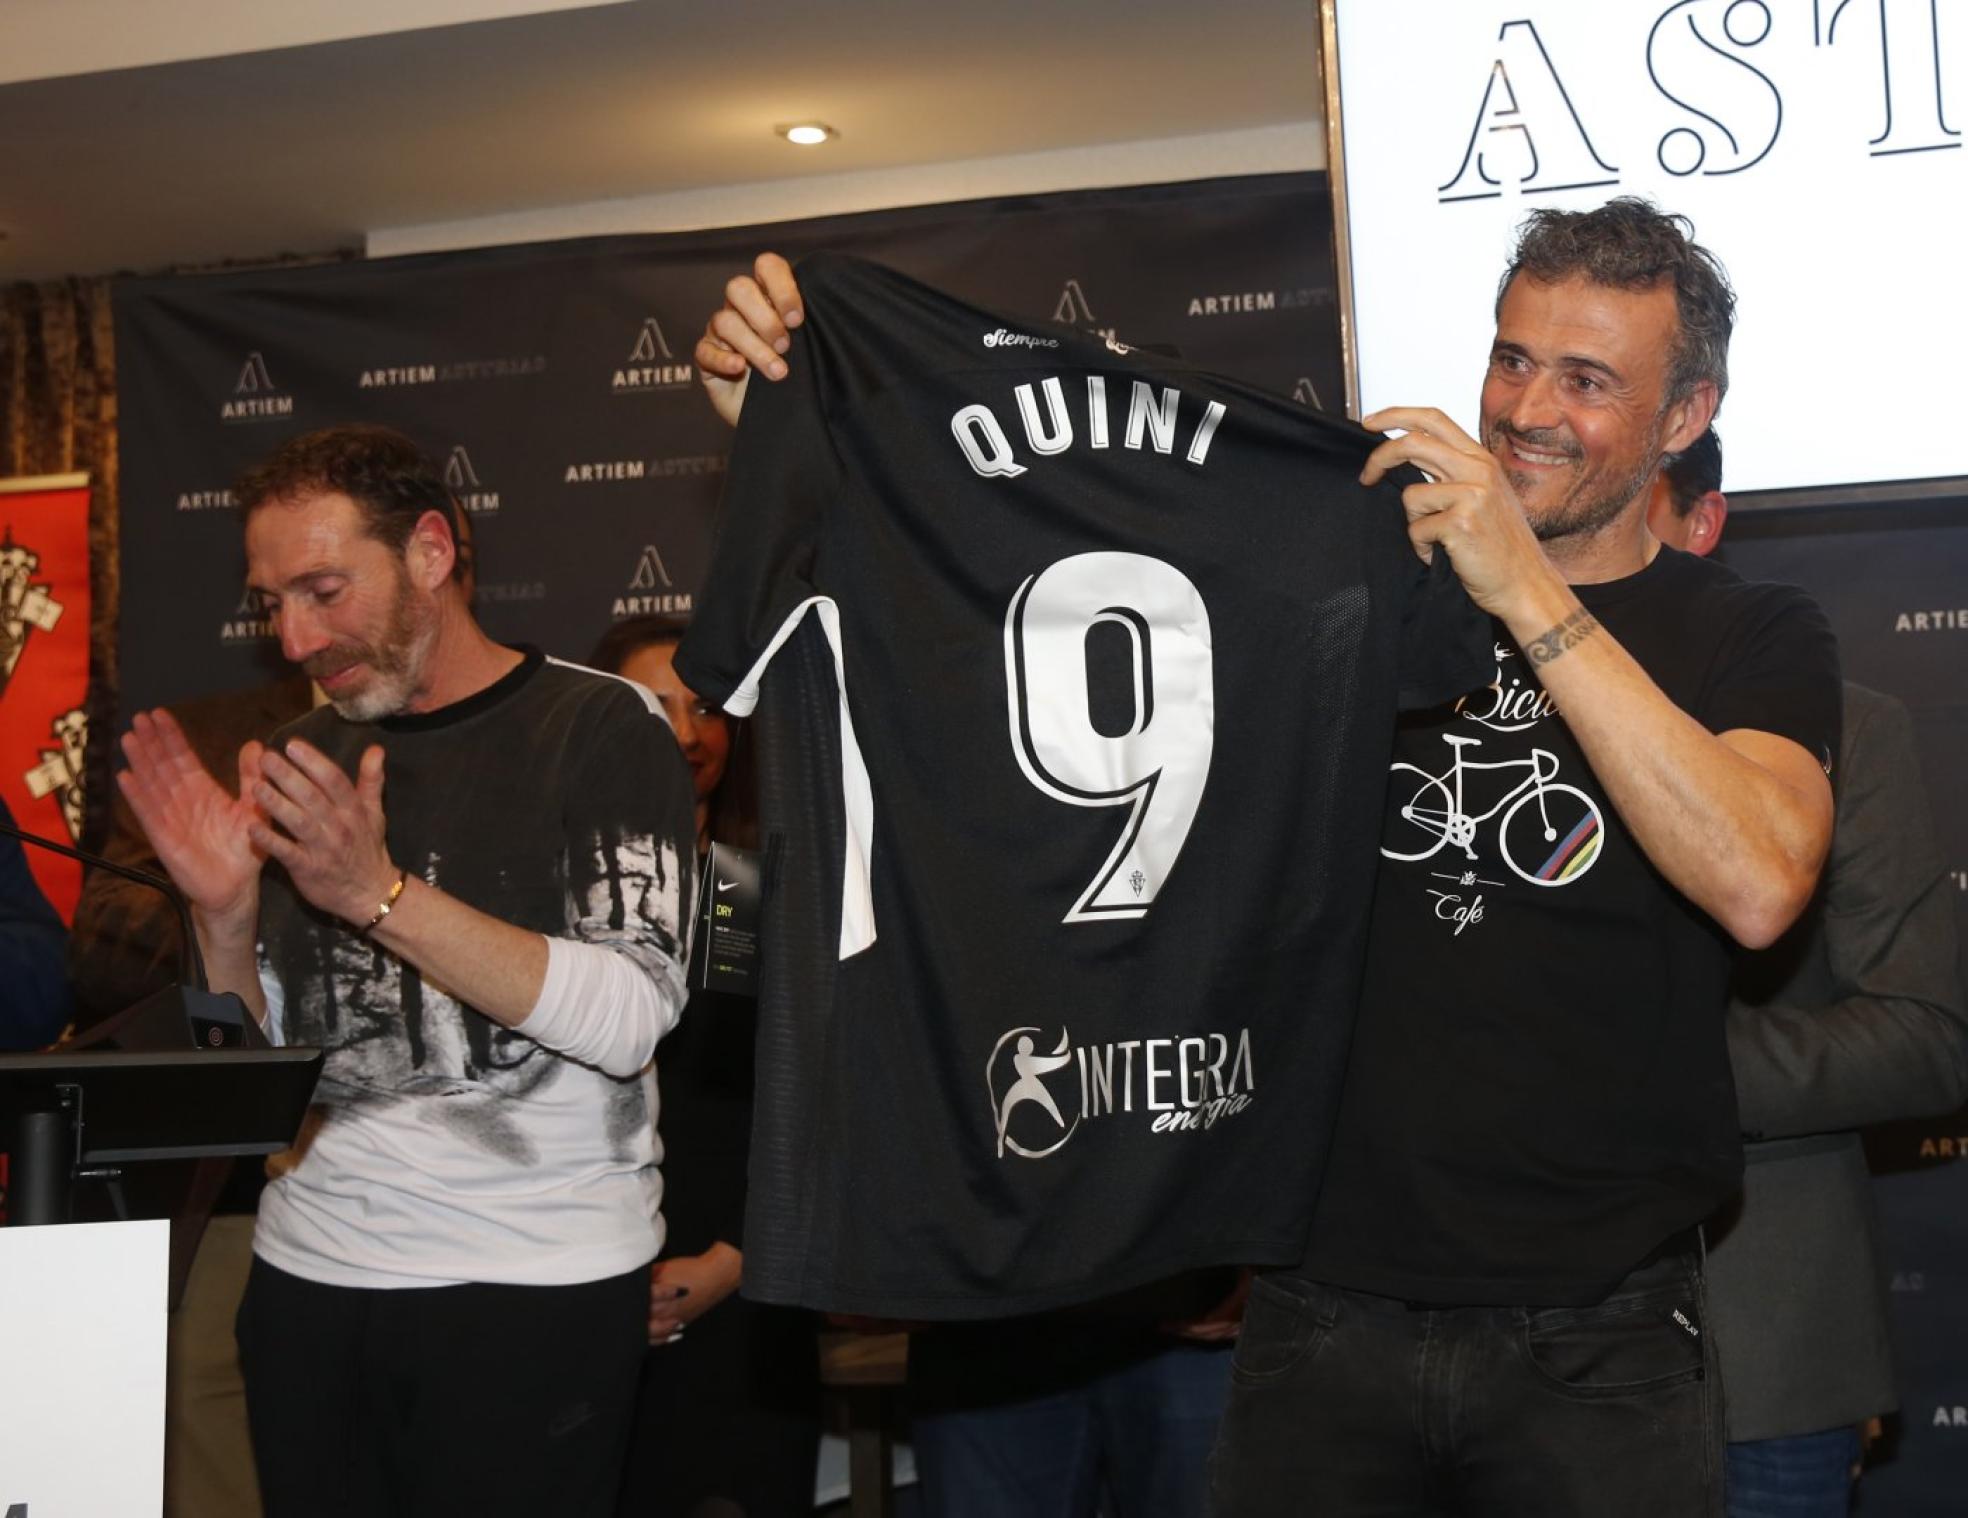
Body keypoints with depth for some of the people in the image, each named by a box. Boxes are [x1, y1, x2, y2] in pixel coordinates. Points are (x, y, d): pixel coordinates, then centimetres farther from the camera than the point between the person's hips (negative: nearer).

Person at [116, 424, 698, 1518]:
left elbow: (630, 1017, -18)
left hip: (534, 1287, -5)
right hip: (310, 1269, 5)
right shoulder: (312, 757, 10)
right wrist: (227, 913, -7)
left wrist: (379, 892, -23)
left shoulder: (602, 726, -6)